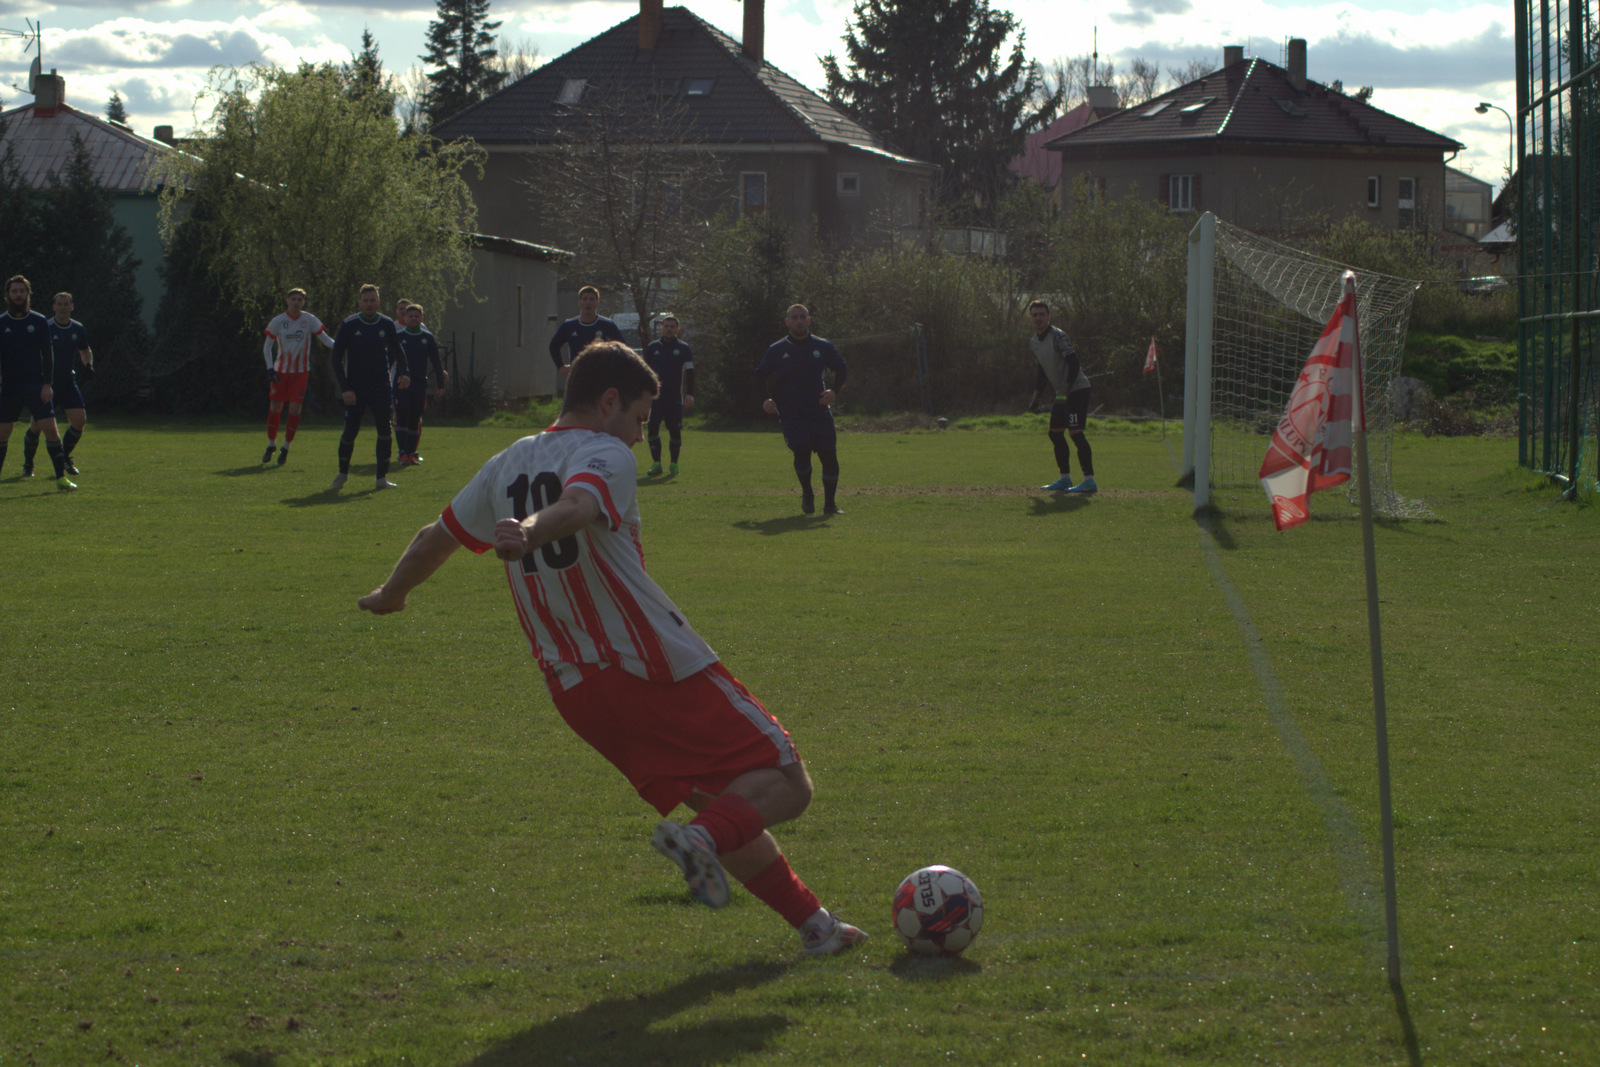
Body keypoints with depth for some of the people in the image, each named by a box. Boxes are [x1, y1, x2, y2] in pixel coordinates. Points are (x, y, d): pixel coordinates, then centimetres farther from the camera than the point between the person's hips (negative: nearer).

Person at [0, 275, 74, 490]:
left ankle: (61, 477, -5)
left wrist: (47, 384, -5)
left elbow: (47, 354, 4)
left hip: (37, 387, -1)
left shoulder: (39, 322, 3)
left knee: (50, 428, -10)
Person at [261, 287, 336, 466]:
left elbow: (325, 339, -2)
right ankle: (271, 445, 20)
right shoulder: (278, 321, -4)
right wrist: (270, 368, -8)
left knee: (295, 408, -7)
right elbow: (267, 346, 3)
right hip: (281, 370, 0)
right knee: (275, 407, 2)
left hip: (300, 371, 0)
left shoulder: (309, 320, -3)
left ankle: (286, 448, 7)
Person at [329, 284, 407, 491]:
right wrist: (344, 388, -12)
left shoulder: (387, 325, 2)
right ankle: (343, 473, 21)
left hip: (381, 386, 2)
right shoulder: (348, 325, -5)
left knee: (384, 427, -9)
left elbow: (397, 352, 15)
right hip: (355, 388, -2)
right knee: (350, 432, -2)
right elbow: (337, 358, -3)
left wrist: (403, 373, -5)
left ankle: (382, 477, -3)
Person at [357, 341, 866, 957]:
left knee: (720, 801, 17)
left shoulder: (507, 467, 15)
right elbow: (575, 505, -30)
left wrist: (391, 595, 44)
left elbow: (437, 539, 27)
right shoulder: (606, 456, -6)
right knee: (785, 783, -4)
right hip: (658, 668, -8)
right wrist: (530, 534, -50)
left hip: (574, 690, 8)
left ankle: (810, 922, 14)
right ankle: (704, 837, -31)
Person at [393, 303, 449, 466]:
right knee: (402, 417, -12)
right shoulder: (398, 337, 4)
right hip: (401, 385, -2)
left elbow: (436, 361, 13)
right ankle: (403, 454, -16)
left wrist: (441, 384, 10)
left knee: (415, 421, 4)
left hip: (420, 385, 2)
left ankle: (411, 453, 10)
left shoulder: (427, 338, 9)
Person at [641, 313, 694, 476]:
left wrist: (689, 394, -10)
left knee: (675, 431, -1)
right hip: (656, 397, 1)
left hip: (675, 398, -1)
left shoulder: (683, 348, 6)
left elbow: (689, 372, 2)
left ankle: (674, 463, 12)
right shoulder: (652, 347, 10)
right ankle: (656, 463, -9)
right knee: (653, 427, -13)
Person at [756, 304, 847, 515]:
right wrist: (766, 400, -5)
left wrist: (834, 391, 3)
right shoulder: (777, 350, 6)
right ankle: (807, 494, 2)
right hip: (790, 413, -2)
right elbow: (760, 377, 12)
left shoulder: (823, 347, 9)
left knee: (829, 455, -6)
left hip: (819, 410, 2)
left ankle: (830, 504, 10)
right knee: (801, 450, -22)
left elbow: (841, 369, 21)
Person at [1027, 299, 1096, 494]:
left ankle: (1089, 480, -15)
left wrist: (1064, 393, -25)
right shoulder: (1033, 342, 10)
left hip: (1077, 388, -9)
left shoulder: (1057, 336, -17)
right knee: (1055, 433, 8)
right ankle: (1065, 479, 17)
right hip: (1061, 394, 9)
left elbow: (1074, 364, -21)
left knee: (1075, 432, -15)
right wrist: (1037, 397, 16)